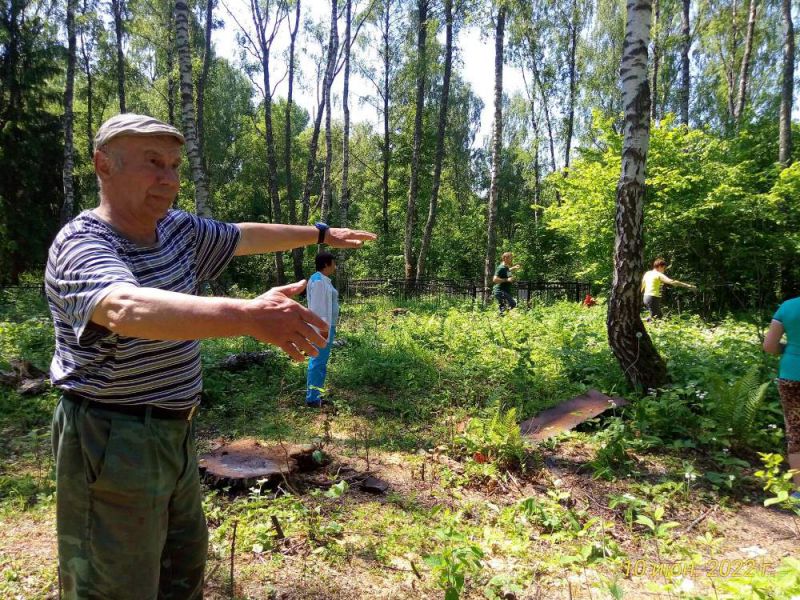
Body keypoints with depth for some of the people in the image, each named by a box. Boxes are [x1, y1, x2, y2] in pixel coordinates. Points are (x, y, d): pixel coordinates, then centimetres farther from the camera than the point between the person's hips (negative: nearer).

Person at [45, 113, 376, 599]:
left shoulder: (177, 228, 2)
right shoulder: (82, 245, -22)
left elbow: (246, 237, 17)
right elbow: (128, 308, -44)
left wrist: (321, 234, 26)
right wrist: (249, 316, -59)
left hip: (173, 434, 8)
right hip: (112, 443, -8)